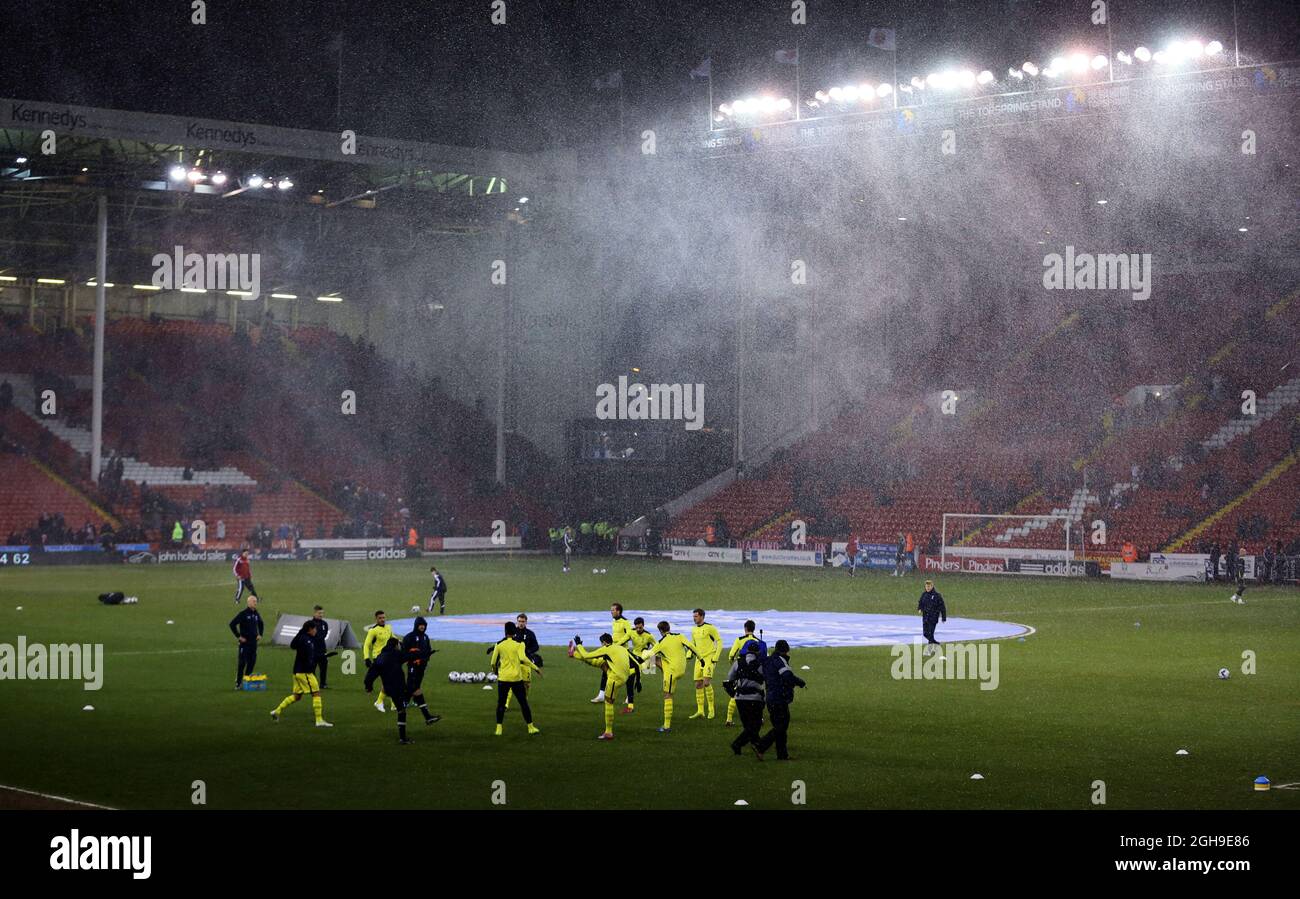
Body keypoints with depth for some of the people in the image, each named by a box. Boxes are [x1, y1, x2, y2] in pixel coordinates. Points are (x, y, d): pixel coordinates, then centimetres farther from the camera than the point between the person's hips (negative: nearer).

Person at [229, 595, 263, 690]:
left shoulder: (257, 614, 8)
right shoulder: (243, 614, -11)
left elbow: (260, 624, 29)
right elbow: (232, 624, -13)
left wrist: (260, 634, 16)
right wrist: (239, 636, -12)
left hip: (254, 642, 6)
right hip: (245, 642, -6)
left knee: (252, 662, 6)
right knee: (242, 662, -4)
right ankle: (238, 683, 2)